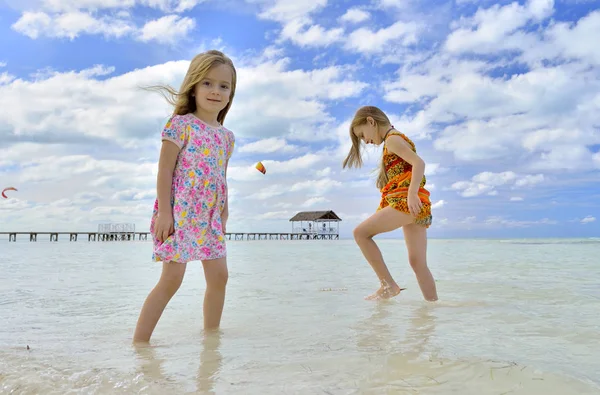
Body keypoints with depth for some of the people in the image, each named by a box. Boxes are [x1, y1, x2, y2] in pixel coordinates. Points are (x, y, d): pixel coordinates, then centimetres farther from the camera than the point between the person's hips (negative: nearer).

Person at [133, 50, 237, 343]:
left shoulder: (227, 136, 13)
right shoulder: (181, 124, -7)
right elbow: (164, 170, -10)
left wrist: (223, 216, 16)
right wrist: (164, 211, -16)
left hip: (209, 218, 7)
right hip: (179, 214, -7)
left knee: (219, 276, 8)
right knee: (171, 279, -9)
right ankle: (139, 341, 2)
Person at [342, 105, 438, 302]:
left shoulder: (392, 139, -3)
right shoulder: (397, 139, 25)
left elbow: (419, 163, -17)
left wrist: (412, 193, -27)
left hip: (407, 201, -10)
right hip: (415, 205, 10)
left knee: (361, 233, -10)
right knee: (418, 263, 7)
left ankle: (388, 285, -11)